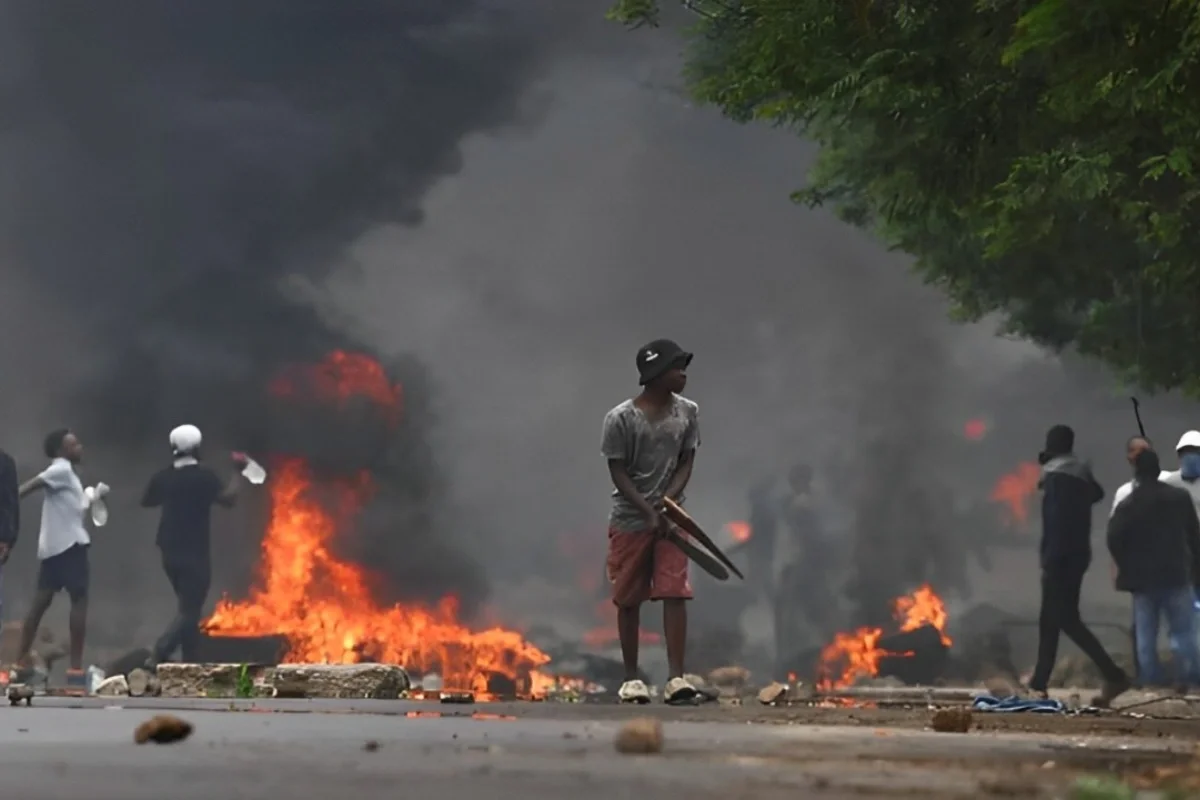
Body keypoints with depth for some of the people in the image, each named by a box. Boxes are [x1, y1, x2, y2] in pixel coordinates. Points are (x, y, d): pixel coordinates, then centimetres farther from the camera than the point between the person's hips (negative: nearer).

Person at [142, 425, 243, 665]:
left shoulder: (163, 477, 5)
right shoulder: (203, 476, -12)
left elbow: (147, 501, 20)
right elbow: (228, 497, -23)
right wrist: (237, 472, -11)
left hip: (170, 553, 6)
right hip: (195, 554, -6)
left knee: (188, 607, 17)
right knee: (189, 610, -6)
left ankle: (190, 662, 16)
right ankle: (160, 652, -25)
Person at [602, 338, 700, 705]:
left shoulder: (687, 412, 1)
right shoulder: (621, 419, -11)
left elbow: (686, 464, 3)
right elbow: (618, 473, -8)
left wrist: (667, 503, -13)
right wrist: (649, 512, -17)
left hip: (670, 515, 2)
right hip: (630, 519, -2)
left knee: (675, 593, -9)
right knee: (628, 599, 4)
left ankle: (676, 677, -11)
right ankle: (631, 678, 15)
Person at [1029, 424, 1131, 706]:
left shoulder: (1056, 473, -14)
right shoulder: (1082, 471, 13)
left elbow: (1055, 519, -21)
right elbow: (1097, 493, 35)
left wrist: (1049, 558, -22)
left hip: (1061, 556, -9)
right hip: (1078, 553, 10)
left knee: (1067, 620, -11)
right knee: (1050, 619, 14)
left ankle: (1113, 675, -19)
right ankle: (1039, 681, 17)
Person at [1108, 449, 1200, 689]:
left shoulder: (1128, 504, -6)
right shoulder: (1180, 497, 2)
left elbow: (1114, 539, -13)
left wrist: (1127, 567, 2)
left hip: (1143, 578, -1)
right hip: (1176, 574, 1)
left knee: (1146, 634, 6)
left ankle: (1150, 680, 3)